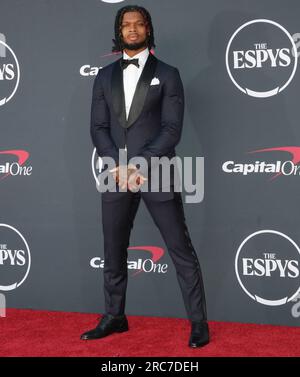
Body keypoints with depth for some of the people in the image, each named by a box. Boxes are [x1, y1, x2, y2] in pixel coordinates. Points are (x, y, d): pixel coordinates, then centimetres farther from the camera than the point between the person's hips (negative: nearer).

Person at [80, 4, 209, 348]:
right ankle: (114, 317, 26)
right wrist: (119, 166, -10)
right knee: (113, 253, 12)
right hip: (117, 175, 4)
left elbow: (172, 128, -6)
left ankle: (198, 322, 8)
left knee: (181, 251, 0)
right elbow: (98, 128, 5)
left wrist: (141, 165, -16)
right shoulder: (105, 76, 11)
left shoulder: (167, 74, 2)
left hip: (157, 174, -4)